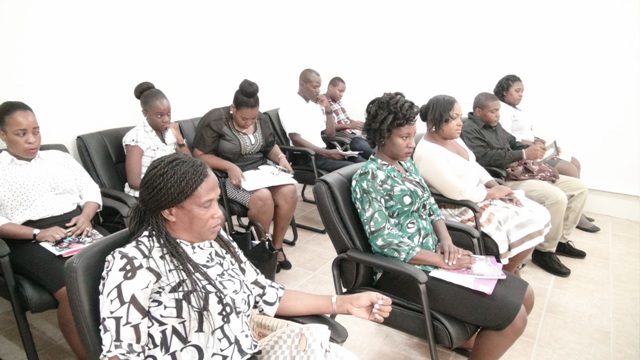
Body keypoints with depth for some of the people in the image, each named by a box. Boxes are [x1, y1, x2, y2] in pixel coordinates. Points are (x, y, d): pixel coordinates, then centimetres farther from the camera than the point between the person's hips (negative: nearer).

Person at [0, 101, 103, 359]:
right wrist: (37, 234, -14)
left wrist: (86, 216, -3)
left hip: (77, 230, 3)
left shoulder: (59, 157, 20)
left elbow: (91, 189, 17)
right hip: (30, 242, -3)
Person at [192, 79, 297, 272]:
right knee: (262, 197, -33)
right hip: (229, 175, -5)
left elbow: (270, 146, 17)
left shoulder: (261, 119, 5)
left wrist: (281, 157, -6)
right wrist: (230, 166, -24)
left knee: (289, 192, -22)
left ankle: (277, 246, -4)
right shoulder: (215, 120, -12)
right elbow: (199, 155, -12)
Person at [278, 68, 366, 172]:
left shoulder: (316, 105, 17)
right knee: (351, 167, -28)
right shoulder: (288, 107, -6)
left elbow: (330, 134, 18)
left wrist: (328, 109, 5)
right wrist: (326, 153, -22)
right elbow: (296, 140, -16)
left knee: (359, 161, -16)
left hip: (323, 152, 7)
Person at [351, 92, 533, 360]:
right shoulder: (368, 177, -18)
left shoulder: (406, 163, 9)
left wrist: (446, 242, -7)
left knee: (523, 296, 8)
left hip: (434, 254, 9)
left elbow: (431, 207, 12)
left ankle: (471, 336, 25)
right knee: (512, 316, -10)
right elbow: (385, 242, -22)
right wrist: (443, 260, -19)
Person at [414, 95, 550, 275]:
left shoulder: (454, 138, 7)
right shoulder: (427, 153, -23)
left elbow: (475, 167, 14)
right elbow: (459, 193, -25)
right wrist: (493, 192, -12)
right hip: (461, 210, -9)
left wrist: (497, 187, -2)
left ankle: (511, 270, 17)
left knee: (537, 215, 3)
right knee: (526, 227, -13)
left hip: (480, 196, 10)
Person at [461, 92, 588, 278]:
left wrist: (533, 148, 2)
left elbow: (513, 143, 24)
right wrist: (524, 154, -22)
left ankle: (560, 240, 18)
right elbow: (486, 159, -23)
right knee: (556, 197, -29)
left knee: (579, 187, 8)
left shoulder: (495, 125, 18)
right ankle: (544, 251, -9)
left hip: (522, 172, 10)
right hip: (503, 180, -10)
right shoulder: (469, 130, -11)